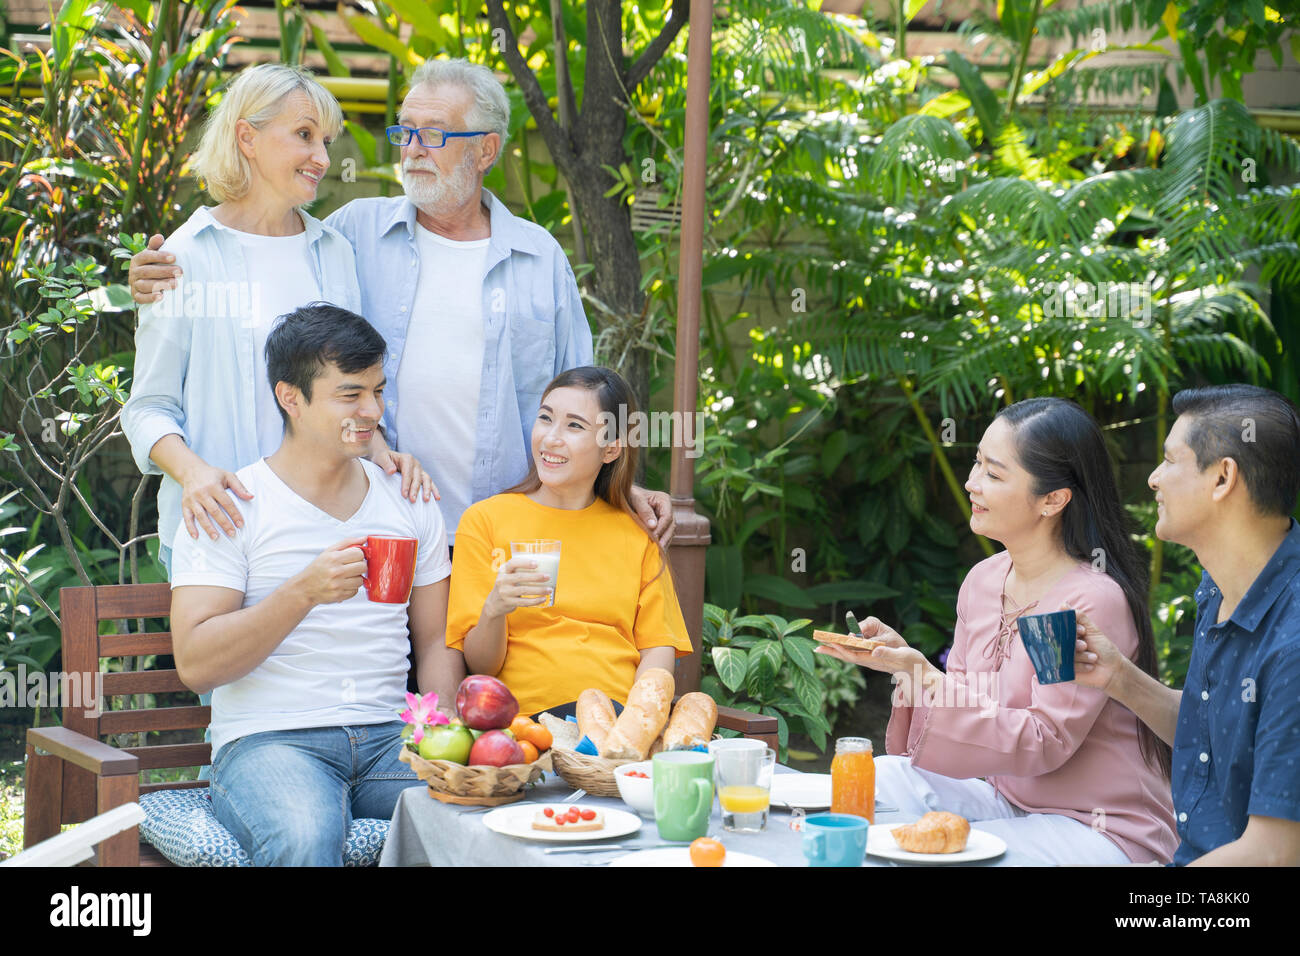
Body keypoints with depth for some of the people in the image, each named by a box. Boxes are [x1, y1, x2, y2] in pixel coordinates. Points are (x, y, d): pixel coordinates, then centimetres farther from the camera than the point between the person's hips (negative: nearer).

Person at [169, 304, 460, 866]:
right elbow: (195, 664, -7)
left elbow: (436, 641, 17)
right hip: (268, 740, -4)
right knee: (304, 836, -37)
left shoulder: (410, 504, 16)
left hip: (390, 736, 4)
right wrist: (304, 592, -20)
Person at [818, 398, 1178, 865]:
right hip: (1008, 799, 7)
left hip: (1100, 828, -7)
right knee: (885, 777, -14)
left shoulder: (1095, 599, -19)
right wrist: (903, 658, -12)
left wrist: (924, 674, -29)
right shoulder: (983, 580, 4)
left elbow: (1043, 743, -22)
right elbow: (962, 714, 7)